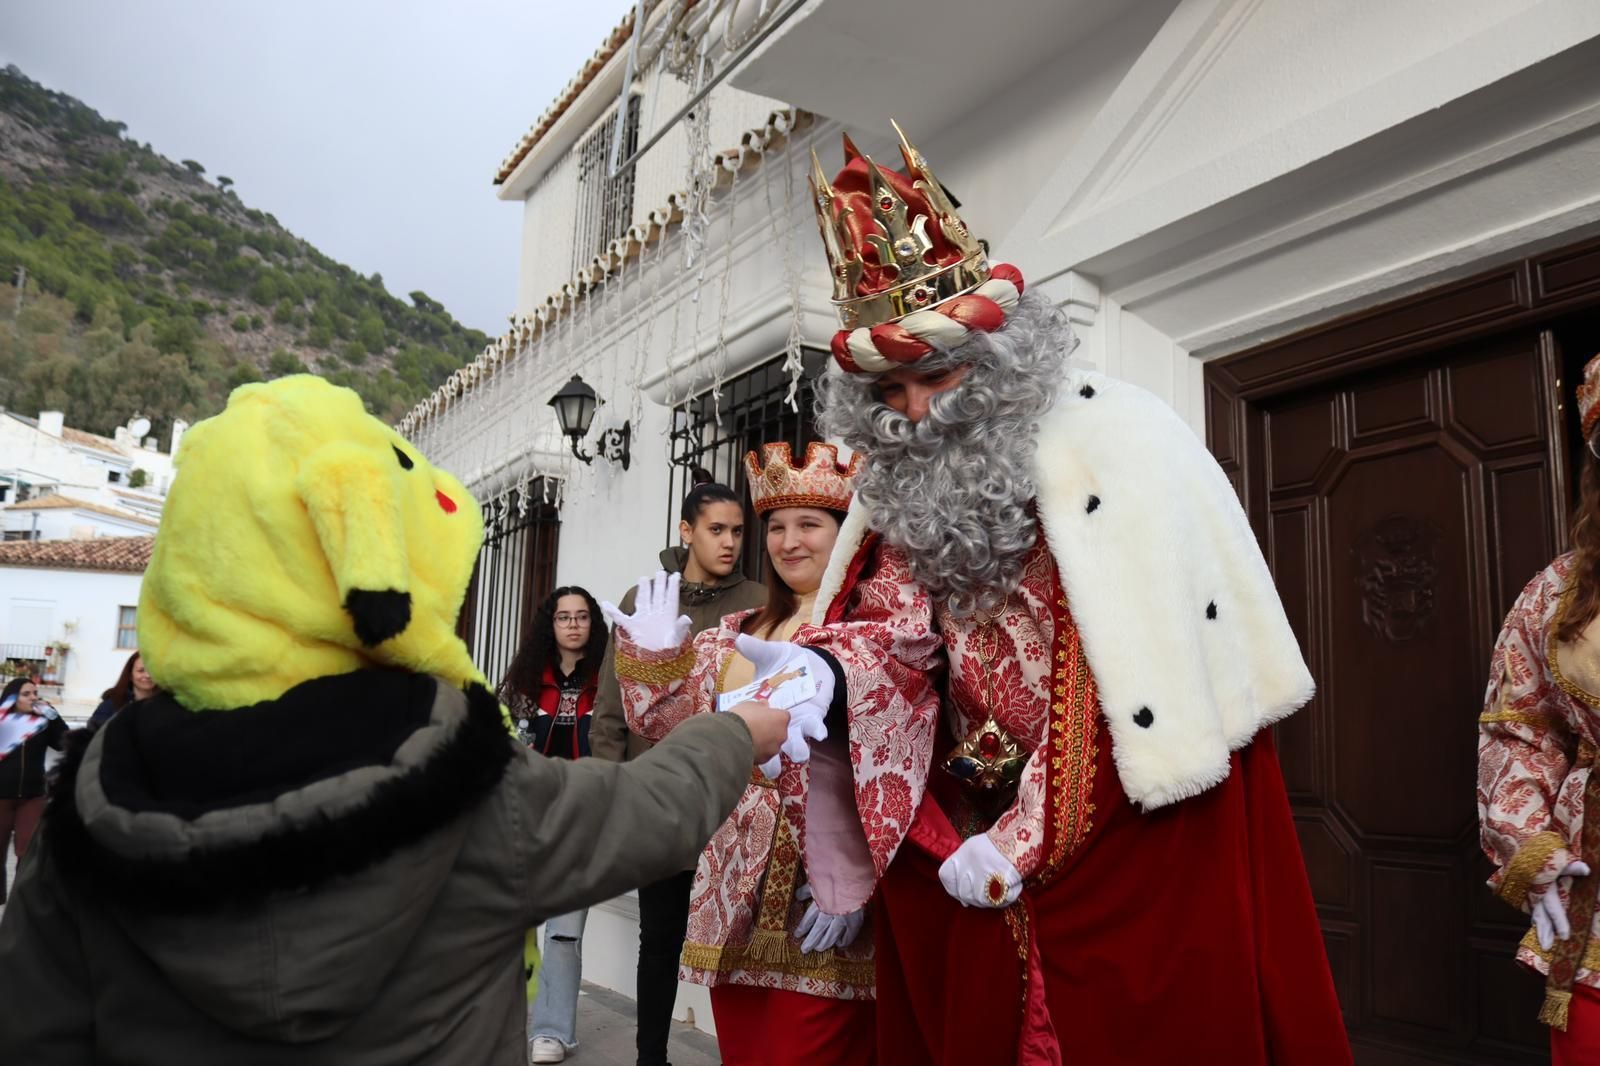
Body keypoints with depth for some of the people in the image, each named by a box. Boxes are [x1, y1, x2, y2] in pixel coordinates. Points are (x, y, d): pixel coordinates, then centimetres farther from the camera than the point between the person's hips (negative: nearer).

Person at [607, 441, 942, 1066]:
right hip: (737, 888, 6)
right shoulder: (742, 634, 17)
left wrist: (819, 673, -45)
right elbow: (685, 727, 14)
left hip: (822, 888, -6)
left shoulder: (877, 612, -4)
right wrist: (657, 657, -4)